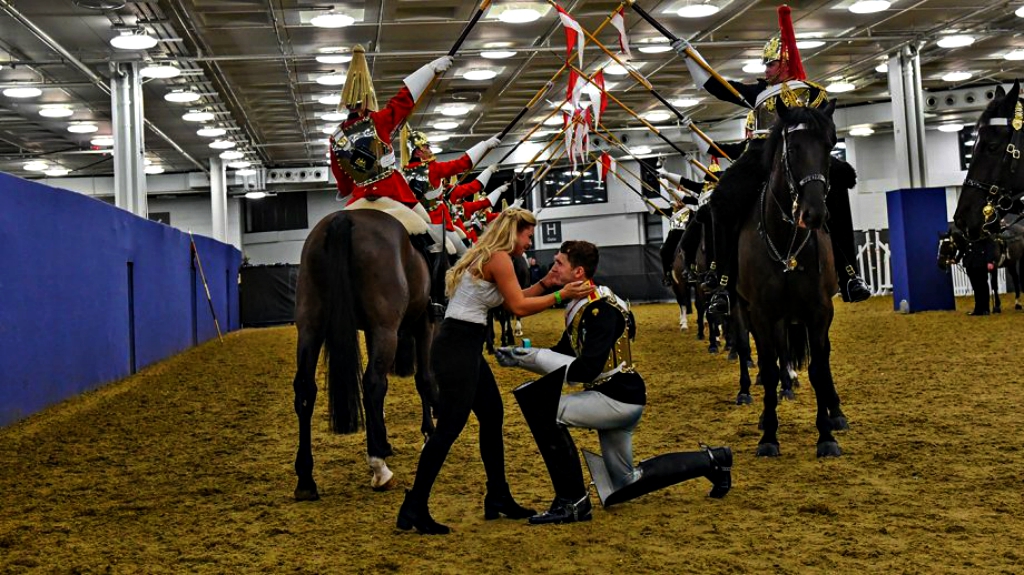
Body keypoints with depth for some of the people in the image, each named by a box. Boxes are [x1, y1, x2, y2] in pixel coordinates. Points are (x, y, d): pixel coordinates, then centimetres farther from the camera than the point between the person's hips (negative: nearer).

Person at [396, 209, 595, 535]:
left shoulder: (487, 257, 17)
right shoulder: (499, 258, -12)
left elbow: (513, 299, 21)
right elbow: (519, 307, -11)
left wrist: (545, 284, 15)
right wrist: (561, 295, -5)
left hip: (466, 347, 11)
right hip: (456, 348, -11)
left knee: (492, 416, 16)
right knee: (449, 427, -11)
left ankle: (498, 500, 26)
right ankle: (413, 510, -8)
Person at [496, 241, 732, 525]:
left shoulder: (601, 309, -20)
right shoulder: (580, 305, 9)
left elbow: (587, 369, -28)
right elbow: (563, 354, 13)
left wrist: (534, 357, -25)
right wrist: (523, 355, -3)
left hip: (619, 399, -10)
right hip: (615, 399, 10)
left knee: (544, 410, -22)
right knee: (620, 488, 20)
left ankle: (572, 501, -14)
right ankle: (711, 461, 29)